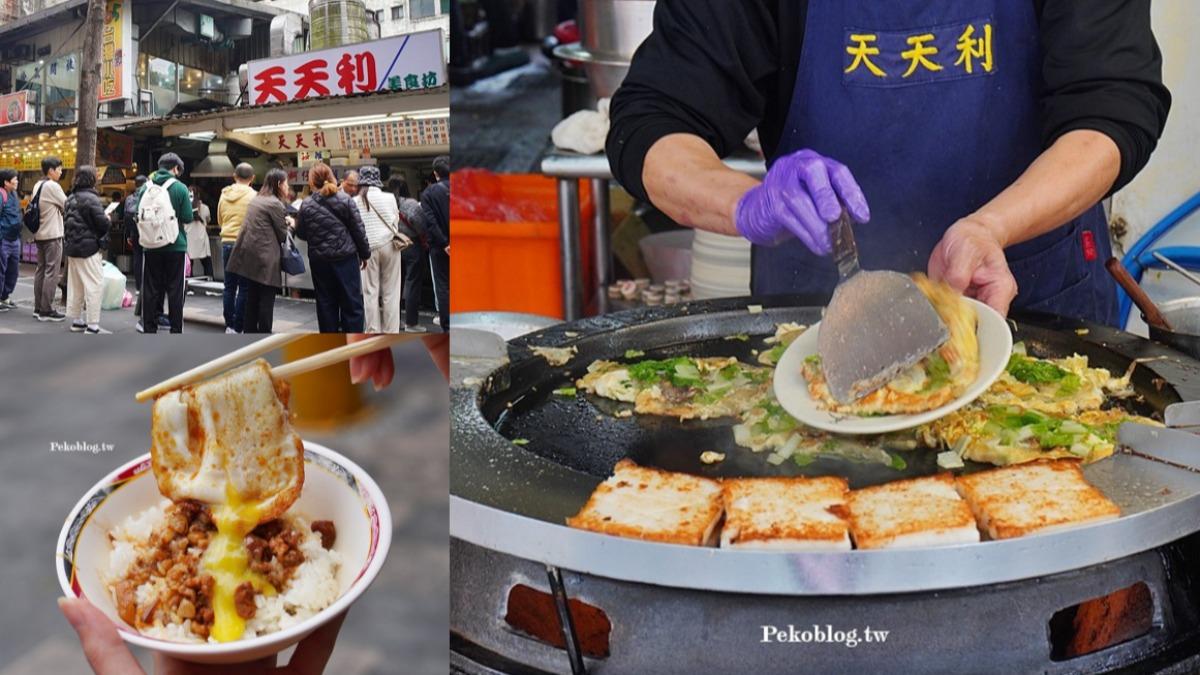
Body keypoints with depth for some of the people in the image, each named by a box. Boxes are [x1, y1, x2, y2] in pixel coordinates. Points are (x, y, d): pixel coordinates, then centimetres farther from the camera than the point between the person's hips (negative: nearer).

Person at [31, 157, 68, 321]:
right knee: (52, 271, -6)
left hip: (39, 234, 9)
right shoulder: (53, 186, -13)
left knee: (40, 270, 11)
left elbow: (35, 208, 14)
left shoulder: (37, 186, 12)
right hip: (52, 235, -9)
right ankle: (47, 310, -7)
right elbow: (67, 206, -7)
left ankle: (38, 308, 14)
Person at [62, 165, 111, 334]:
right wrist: (107, 218, 3)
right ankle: (92, 326, -10)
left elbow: (67, 221, 16)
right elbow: (102, 223, -17)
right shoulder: (91, 198, -15)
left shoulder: (71, 198, 12)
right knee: (95, 285, -7)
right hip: (89, 248, -9)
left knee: (75, 285, 15)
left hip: (72, 247, 9)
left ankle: (76, 321, 22)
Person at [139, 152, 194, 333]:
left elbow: (139, 216, 4)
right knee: (175, 291, 4)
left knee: (151, 291, 8)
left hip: (151, 246, 3)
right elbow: (188, 217, -9)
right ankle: (176, 330, 6)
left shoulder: (146, 187, 1)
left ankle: (150, 329, 11)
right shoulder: (180, 188, -8)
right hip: (176, 246, -3)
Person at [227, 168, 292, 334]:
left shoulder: (256, 200, 16)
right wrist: (288, 223, 14)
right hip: (265, 256, -8)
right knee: (266, 299, -3)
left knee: (252, 296, 14)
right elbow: (282, 235, -7)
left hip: (250, 253, 8)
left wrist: (283, 221, 14)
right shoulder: (276, 204, -10)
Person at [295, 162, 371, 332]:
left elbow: (301, 233, 6)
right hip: (345, 257, -1)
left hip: (319, 260, 1)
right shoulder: (345, 199, -5)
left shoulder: (306, 205, -3)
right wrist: (365, 253, 8)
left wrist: (294, 225, 28)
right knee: (351, 303, 4)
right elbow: (358, 229, -3)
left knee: (326, 303, 10)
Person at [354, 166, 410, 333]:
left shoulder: (355, 201, -1)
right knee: (391, 292, 4)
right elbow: (395, 224, 5)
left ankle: (373, 331, 7)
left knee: (370, 292, 6)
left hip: (368, 248, 0)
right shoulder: (389, 198, -1)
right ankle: (390, 331, 5)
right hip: (389, 245, 0)